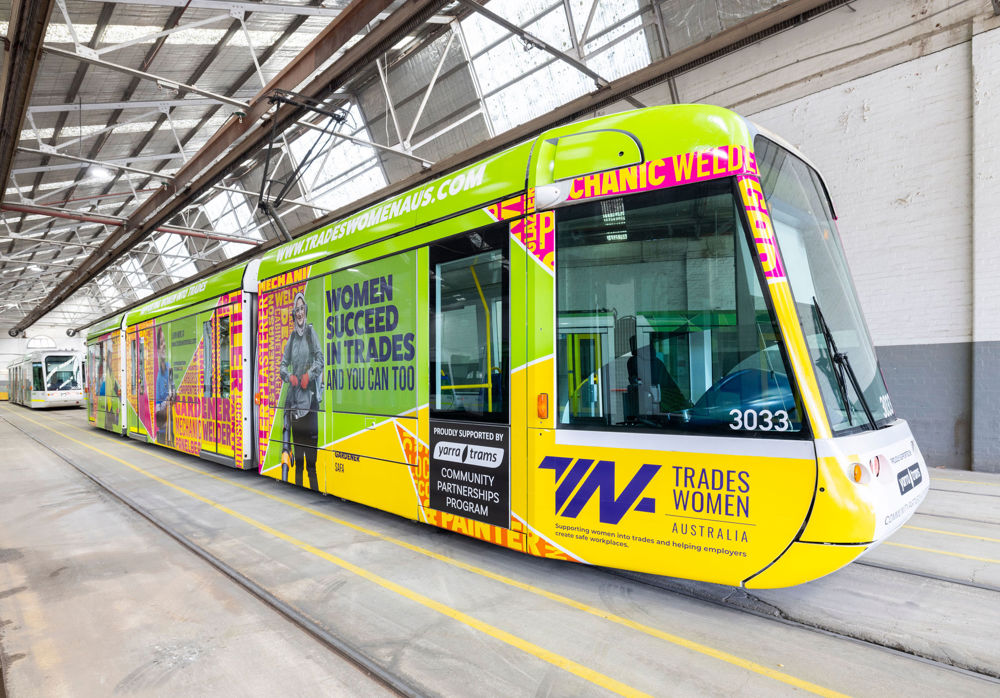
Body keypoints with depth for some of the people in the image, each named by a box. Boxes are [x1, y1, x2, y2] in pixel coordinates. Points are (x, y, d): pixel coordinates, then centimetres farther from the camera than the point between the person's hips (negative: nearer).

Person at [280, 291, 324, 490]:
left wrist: (309, 375, -18)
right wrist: (289, 376, -3)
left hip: (310, 394, -4)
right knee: (298, 459, 8)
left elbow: (320, 360, -4)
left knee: (311, 461, -5)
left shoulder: (311, 333, 2)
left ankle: (315, 494, -1)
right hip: (294, 396, 4)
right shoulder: (291, 337, 14)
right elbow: (283, 365, 16)